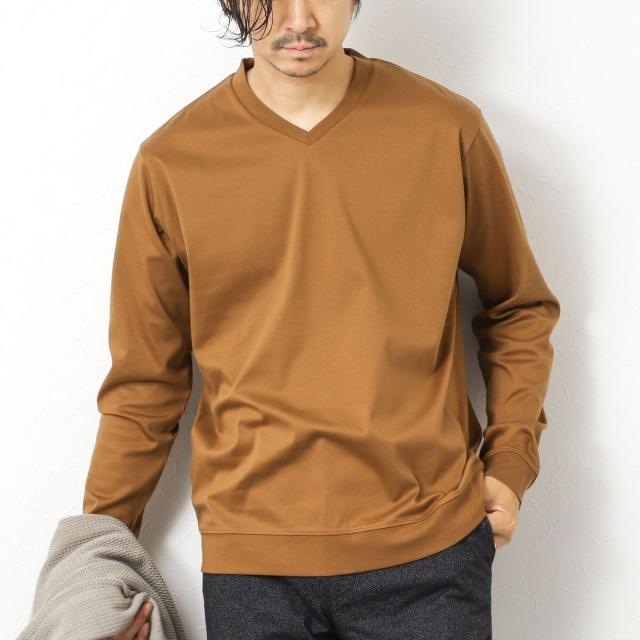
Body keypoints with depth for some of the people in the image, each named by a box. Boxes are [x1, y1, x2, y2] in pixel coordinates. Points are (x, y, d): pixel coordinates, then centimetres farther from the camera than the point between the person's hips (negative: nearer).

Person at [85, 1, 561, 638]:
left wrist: (511, 458, 1)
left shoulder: (447, 129, -2)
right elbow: (145, 383, 5)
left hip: (428, 547, 0)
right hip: (251, 561, 1)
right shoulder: (171, 161, -2)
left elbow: (518, 307, 12)